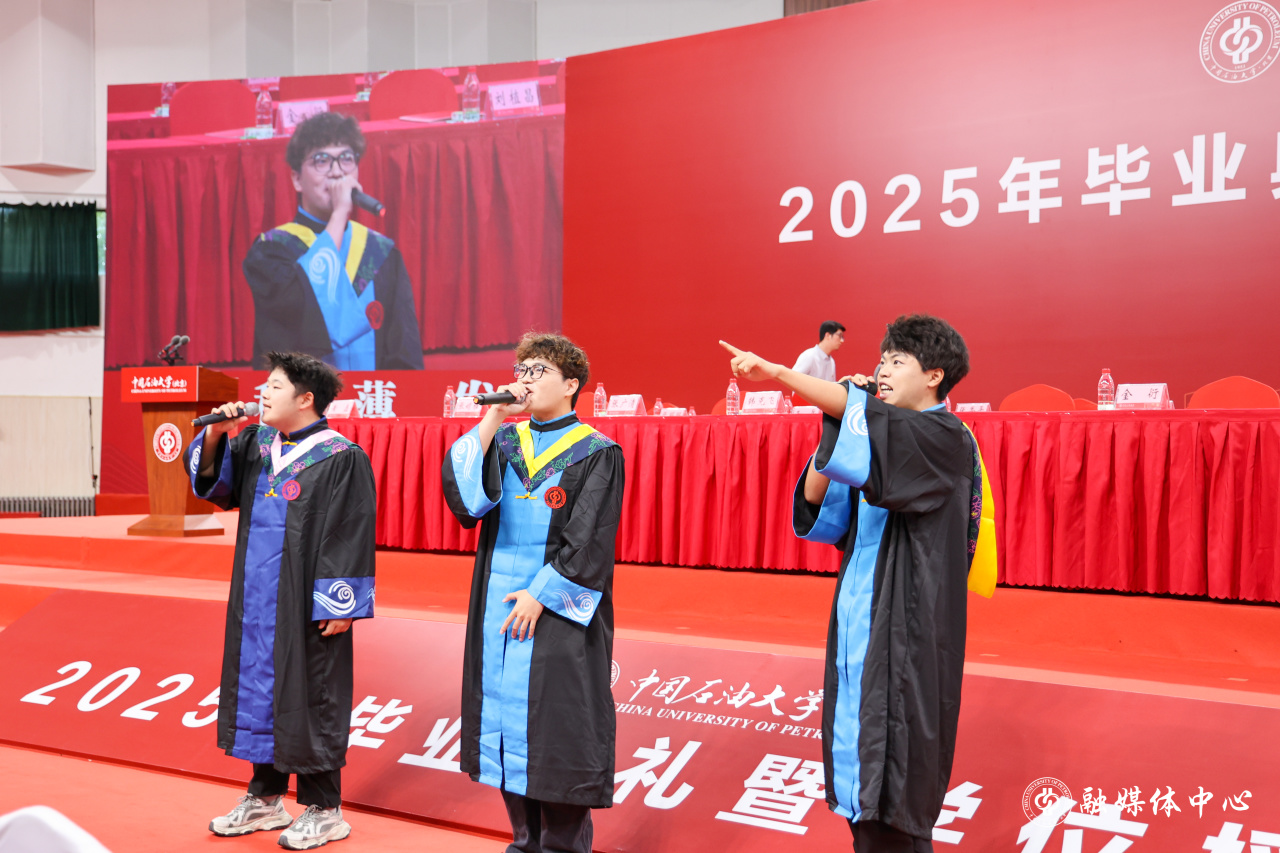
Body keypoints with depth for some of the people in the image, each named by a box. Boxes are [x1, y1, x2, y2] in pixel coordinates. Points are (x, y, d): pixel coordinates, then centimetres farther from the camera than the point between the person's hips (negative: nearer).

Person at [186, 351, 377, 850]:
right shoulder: (255, 442, 8)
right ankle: (266, 798, 30)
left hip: (307, 606, -7)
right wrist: (216, 436, -6)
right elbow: (210, 481, 12)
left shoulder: (341, 458, -13)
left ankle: (323, 809, 16)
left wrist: (341, 605, -16)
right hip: (257, 599, 7)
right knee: (260, 688, 15)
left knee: (309, 697, 2)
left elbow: (352, 535, -15)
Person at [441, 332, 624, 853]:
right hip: (500, 611, 5)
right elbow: (463, 495, -7)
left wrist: (540, 596, -14)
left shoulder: (596, 454, -4)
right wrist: (492, 420, -11)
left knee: (556, 732, -1)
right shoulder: (504, 440, 10)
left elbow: (588, 543, -10)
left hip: (558, 615, -5)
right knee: (507, 715, 10)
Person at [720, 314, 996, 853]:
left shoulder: (946, 439, -9)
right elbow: (816, 496, 10)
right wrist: (842, 414, 0)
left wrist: (778, 374, -34)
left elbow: (878, 426, -27)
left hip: (907, 630, -8)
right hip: (860, 620, 8)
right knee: (861, 768, 11)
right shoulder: (881, 433, 15)